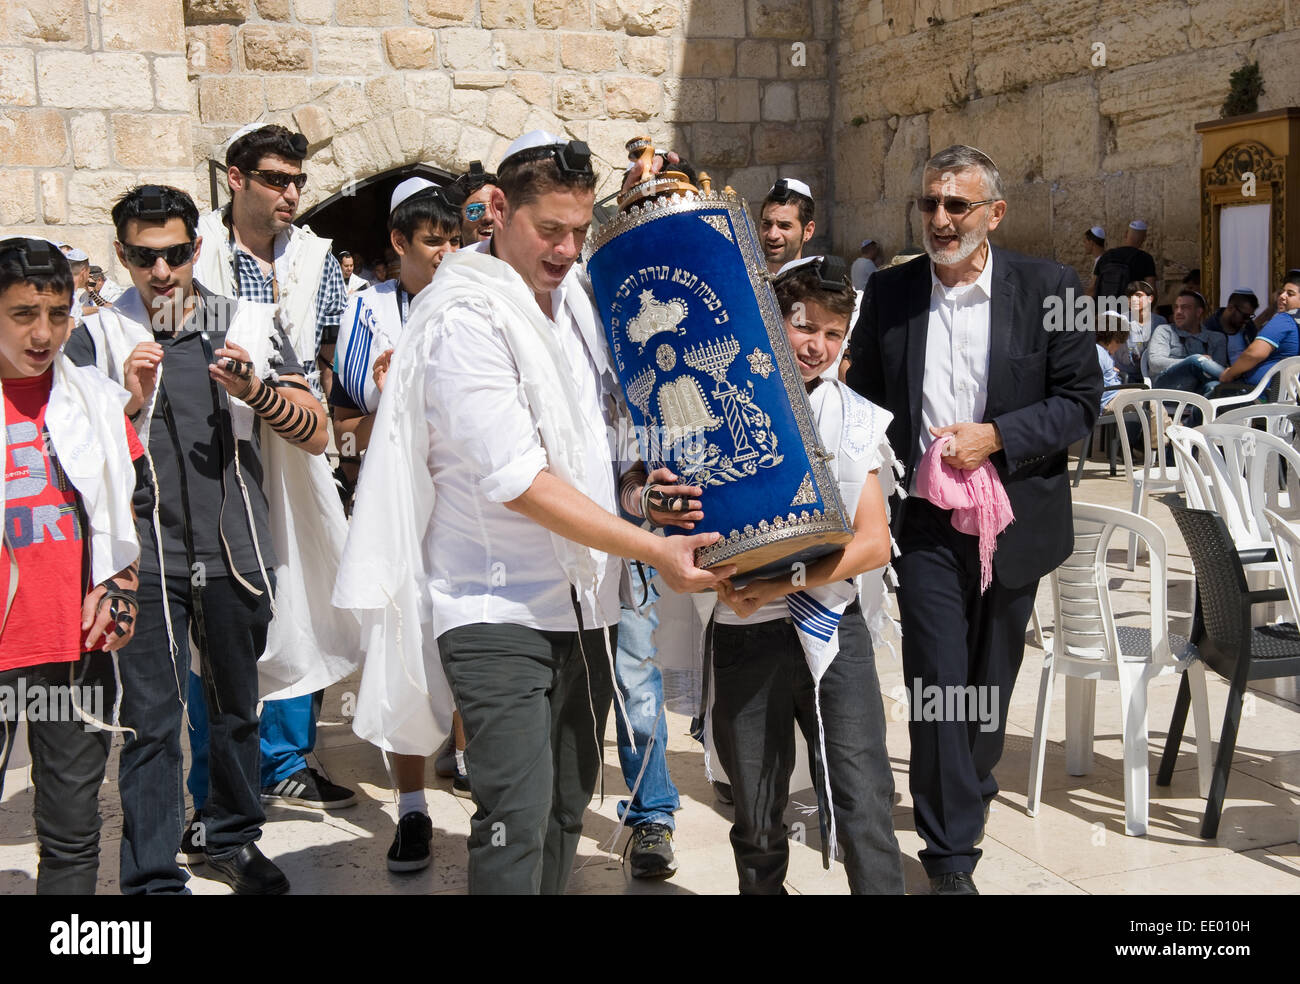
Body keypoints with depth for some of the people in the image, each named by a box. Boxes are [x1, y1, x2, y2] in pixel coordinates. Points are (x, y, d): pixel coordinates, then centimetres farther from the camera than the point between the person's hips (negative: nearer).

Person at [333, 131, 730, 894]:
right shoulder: (464, 317, -13)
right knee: (517, 818, -11)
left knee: (567, 808, 13)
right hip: (500, 608, -7)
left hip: (585, 600, 8)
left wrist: (637, 475, 2)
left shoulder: (574, 295, 11)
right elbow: (518, 480, -20)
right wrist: (654, 550, -20)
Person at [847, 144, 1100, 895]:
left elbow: (1081, 403, -3)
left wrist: (996, 437, -17)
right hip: (927, 521, 0)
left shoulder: (1049, 289, -3)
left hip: (1014, 517, 0)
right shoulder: (889, 294, 2)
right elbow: (864, 399, 9)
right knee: (939, 682, -5)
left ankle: (972, 786, 41)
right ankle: (951, 854, 4)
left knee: (992, 676, 16)